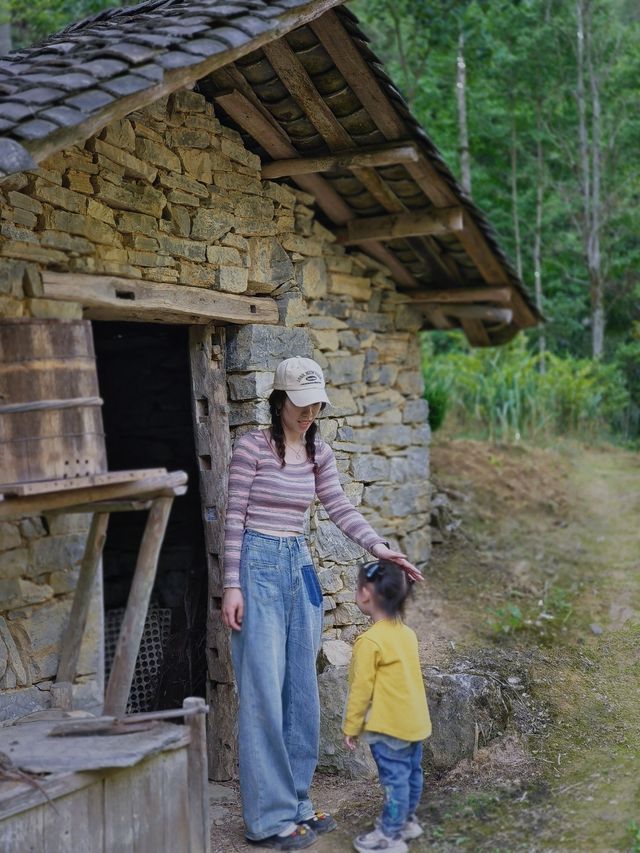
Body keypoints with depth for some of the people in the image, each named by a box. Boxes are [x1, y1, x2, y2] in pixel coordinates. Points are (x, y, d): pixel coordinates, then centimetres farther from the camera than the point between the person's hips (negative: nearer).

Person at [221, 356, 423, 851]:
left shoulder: (319, 452, 9)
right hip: (259, 564, -6)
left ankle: (296, 803, 22)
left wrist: (379, 548, -12)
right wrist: (232, 585, -12)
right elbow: (235, 517, -8)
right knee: (264, 693, -5)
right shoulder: (253, 446, -8)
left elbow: (341, 509, 4)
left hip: (299, 565, 7)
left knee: (302, 691, 10)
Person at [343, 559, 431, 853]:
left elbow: (361, 689, -16)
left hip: (389, 726, -8)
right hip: (413, 721, 8)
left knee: (394, 779, -1)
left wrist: (351, 727, -7)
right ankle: (407, 821, 33)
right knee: (411, 773, 19)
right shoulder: (407, 633, 6)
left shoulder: (370, 641, -20)